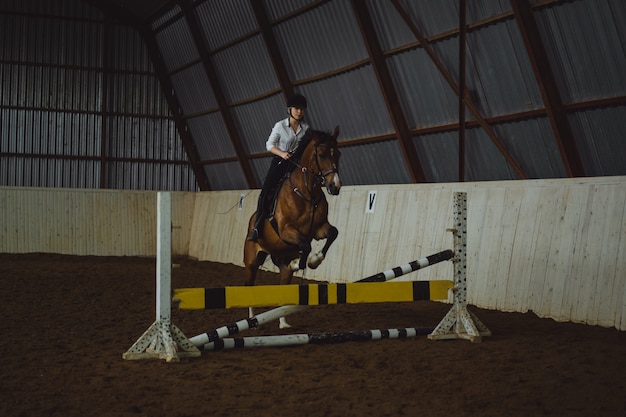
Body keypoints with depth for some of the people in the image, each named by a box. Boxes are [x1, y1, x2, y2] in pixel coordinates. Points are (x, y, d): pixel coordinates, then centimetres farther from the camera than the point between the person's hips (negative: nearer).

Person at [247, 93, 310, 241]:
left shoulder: (306, 129, 5)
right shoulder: (280, 126, -3)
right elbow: (270, 145, -2)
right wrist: (282, 153, -19)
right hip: (280, 162, -3)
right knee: (266, 191, -14)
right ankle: (257, 226, -10)